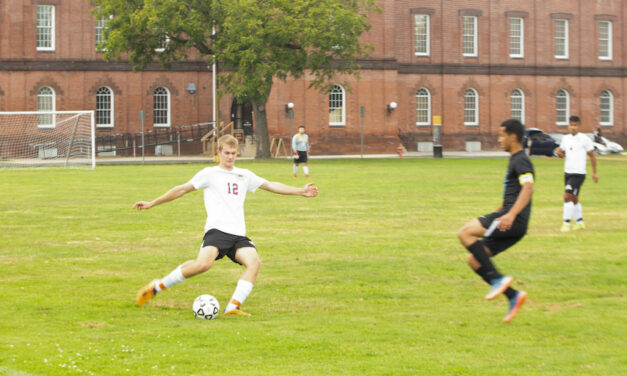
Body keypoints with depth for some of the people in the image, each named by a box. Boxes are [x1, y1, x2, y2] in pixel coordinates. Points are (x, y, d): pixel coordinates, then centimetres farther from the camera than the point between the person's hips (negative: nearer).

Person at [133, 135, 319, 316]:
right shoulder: (209, 174, 10)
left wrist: (300, 191, 19)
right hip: (216, 230, -5)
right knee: (203, 263, -30)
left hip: (238, 234, 5)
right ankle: (157, 286, -13)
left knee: (254, 261, -24)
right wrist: (152, 203, 11)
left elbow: (271, 186, 25)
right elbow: (183, 189, 12)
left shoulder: (245, 175, 22)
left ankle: (233, 307, -23)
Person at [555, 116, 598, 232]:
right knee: (574, 199, 15)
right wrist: (559, 152, -5)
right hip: (567, 173, 7)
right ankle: (580, 222, 28)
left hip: (578, 174, -7)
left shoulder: (584, 139, -9)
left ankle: (566, 224, -11)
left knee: (567, 197, -15)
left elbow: (592, 156, -2)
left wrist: (594, 172, -2)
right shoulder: (565, 138, 8)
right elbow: (563, 154, 20)